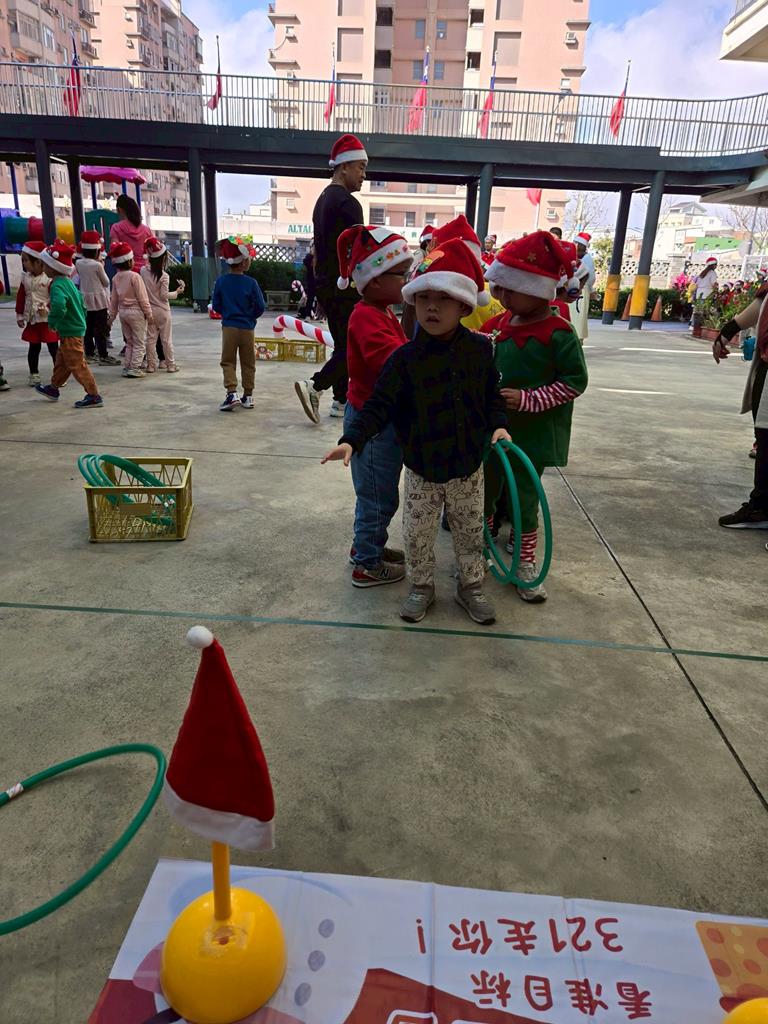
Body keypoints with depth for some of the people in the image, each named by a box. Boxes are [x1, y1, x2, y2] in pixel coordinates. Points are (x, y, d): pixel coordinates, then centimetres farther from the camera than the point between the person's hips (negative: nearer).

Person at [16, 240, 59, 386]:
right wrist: (20, 315, 10)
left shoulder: (49, 278, -12)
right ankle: (34, 375, 19)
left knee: (53, 347, 2)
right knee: (33, 347, 10)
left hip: (48, 319, -5)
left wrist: (46, 307, -25)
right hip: (32, 319, 5)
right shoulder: (25, 278, 4)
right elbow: (20, 297, 10)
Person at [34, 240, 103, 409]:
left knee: (77, 365, -3)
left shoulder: (57, 285, -21)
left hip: (70, 333, -10)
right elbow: (81, 301, 19)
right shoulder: (68, 282, 10)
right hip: (77, 327, 10)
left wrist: (52, 321, -23)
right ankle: (53, 388, 39)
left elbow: (58, 305, -39)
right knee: (61, 361, 23)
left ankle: (94, 396, 1)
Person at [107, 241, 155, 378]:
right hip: (136, 312, -6)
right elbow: (142, 298, -14)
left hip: (123, 311, 6)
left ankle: (126, 367, 15)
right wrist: (149, 314, -7)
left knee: (129, 342, 17)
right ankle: (134, 368, -4)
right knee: (139, 342, 2)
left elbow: (114, 299, 8)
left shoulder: (116, 278, 3)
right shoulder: (135, 276, -14)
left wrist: (111, 316, 16)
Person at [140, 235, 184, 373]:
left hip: (149, 310, 4)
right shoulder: (164, 276, -14)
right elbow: (164, 295, -12)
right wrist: (177, 292, -1)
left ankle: (151, 365, 10)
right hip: (162, 311, -4)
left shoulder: (143, 271, -2)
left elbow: (142, 289, 4)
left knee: (150, 338, 8)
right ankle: (170, 365, 8)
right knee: (166, 339, 4)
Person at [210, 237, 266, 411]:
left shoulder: (220, 281, -5)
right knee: (248, 363, 11)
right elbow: (261, 306, -7)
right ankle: (248, 395, 16)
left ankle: (231, 392, -8)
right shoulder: (251, 283, -11)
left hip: (228, 327, 1)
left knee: (228, 362, 7)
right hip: (247, 328, -1)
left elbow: (216, 306, 0)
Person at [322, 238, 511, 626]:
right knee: (417, 535, 12)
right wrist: (352, 440, -28)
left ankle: (471, 587, 38)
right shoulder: (404, 358, -14)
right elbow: (379, 406, -16)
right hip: (421, 469, -2)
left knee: (470, 532, 17)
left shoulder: (480, 350, -6)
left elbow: (492, 395, 6)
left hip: (468, 466, 2)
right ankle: (421, 587, 36)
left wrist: (499, 425, -10)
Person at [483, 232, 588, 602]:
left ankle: (526, 561, 24)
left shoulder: (558, 333, -14)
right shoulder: (498, 324, 2)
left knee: (524, 497, 6)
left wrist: (527, 399, -21)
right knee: (484, 491, 16)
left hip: (532, 434, -5)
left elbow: (575, 381, -15)